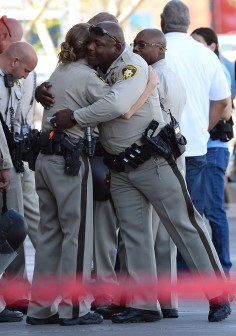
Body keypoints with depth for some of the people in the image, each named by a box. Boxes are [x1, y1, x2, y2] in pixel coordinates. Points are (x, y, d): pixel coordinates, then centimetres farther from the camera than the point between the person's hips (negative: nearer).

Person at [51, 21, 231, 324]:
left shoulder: (132, 65, -15)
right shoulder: (96, 74, 9)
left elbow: (117, 104, -30)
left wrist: (74, 117, -22)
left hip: (152, 161, -8)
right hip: (120, 170, 8)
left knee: (185, 226, -3)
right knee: (133, 235, 6)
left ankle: (219, 296, 2)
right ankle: (143, 304, 10)